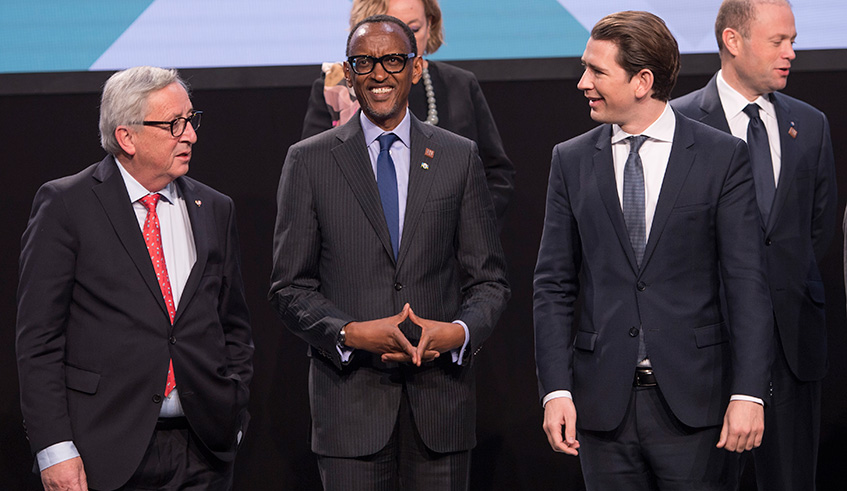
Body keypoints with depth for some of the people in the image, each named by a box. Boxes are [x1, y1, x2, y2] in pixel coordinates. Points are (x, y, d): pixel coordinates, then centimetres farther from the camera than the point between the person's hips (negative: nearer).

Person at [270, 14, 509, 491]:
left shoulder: (459, 157, 9)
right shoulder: (309, 162, 5)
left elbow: (489, 280, 9)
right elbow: (291, 288, 3)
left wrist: (458, 332, -11)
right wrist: (352, 334, -14)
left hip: (440, 394, 1)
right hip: (351, 396, -1)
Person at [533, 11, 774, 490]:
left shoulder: (722, 157, 0)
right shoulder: (572, 160, 8)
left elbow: (747, 283, -4)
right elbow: (553, 285, 6)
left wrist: (748, 394, -13)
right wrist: (556, 390, -4)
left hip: (693, 399, -2)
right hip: (603, 402, 2)